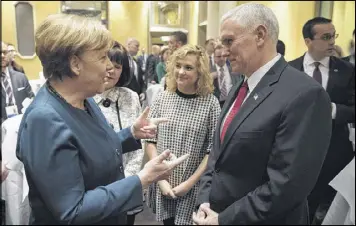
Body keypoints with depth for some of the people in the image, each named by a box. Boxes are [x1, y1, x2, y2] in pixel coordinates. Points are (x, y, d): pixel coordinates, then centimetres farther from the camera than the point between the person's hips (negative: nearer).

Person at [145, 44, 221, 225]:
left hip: (194, 188, -2)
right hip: (162, 185, 2)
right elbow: (150, 140, -1)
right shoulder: (162, 98, -3)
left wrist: (189, 183, -11)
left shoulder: (211, 103, -10)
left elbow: (212, 151, -9)